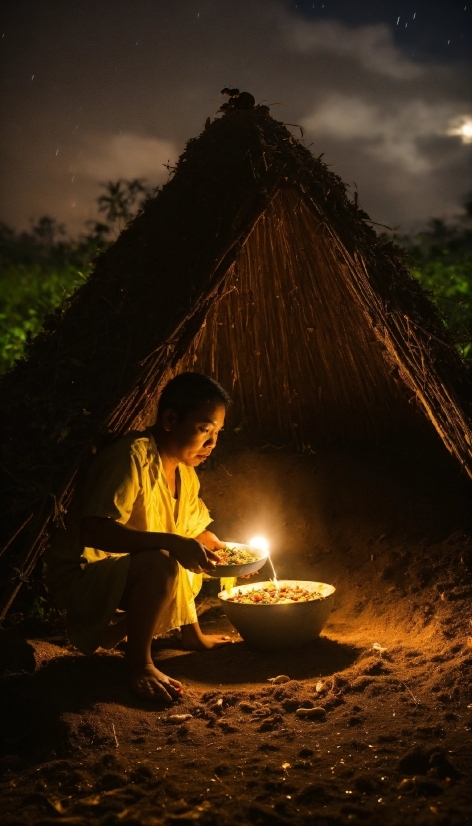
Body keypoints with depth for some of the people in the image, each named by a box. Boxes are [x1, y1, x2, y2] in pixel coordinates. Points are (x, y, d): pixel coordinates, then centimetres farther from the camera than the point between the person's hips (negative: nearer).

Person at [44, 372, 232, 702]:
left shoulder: (185, 472, 6)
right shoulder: (134, 458, -24)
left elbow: (197, 531, 19)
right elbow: (93, 530, -35)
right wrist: (171, 543, -40)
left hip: (123, 574, 10)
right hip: (79, 575, -10)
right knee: (161, 564, -34)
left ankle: (191, 632, 21)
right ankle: (139, 663, -16)